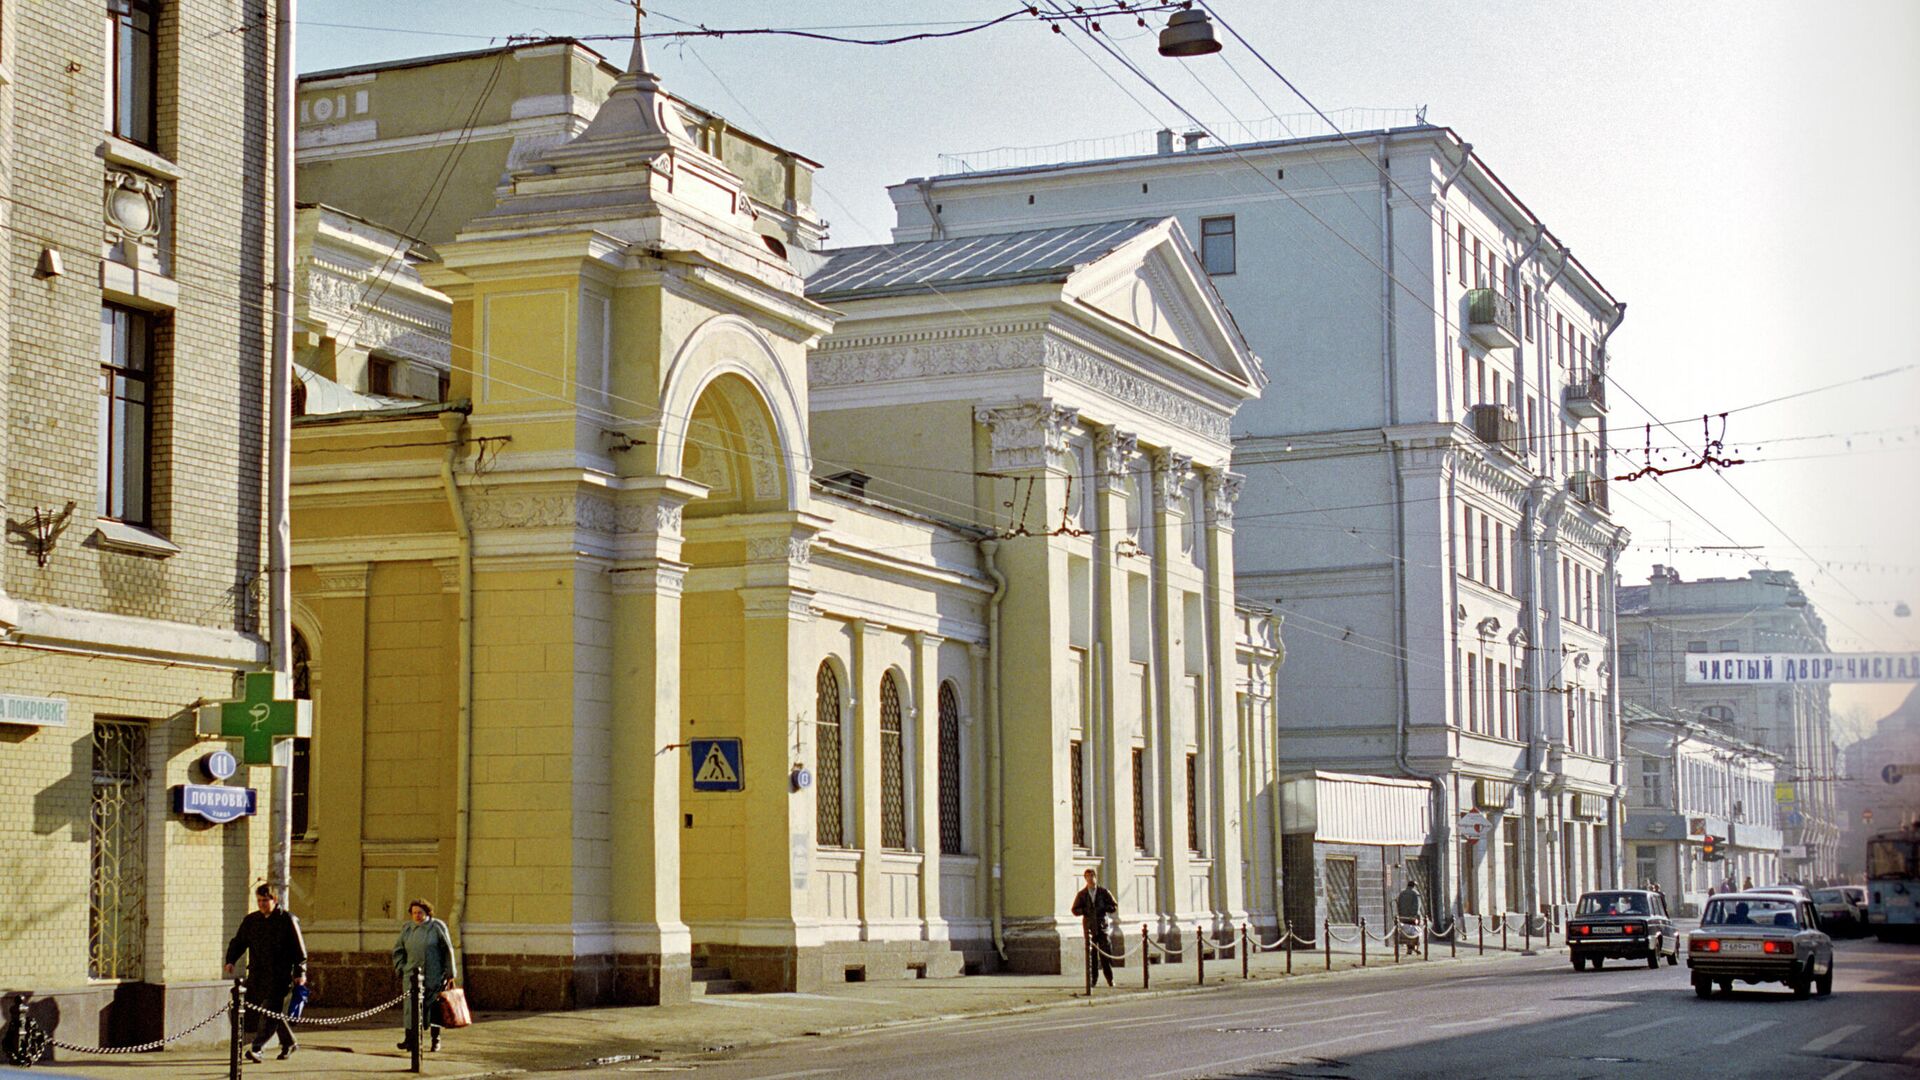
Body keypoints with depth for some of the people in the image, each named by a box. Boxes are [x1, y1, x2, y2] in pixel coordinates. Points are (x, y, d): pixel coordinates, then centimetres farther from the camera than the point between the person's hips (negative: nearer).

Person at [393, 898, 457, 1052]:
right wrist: (401, 968, 6)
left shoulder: (437, 927, 0)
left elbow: (448, 951, 1)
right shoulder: (407, 929, 10)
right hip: (412, 974, 2)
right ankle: (410, 1038, -9)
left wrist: (450, 974, -2)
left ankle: (435, 1039, 13)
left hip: (434, 976, -2)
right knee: (411, 1007, -7)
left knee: (434, 1008, 3)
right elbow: (398, 951, 18)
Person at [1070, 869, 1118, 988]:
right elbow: (1075, 910, 6)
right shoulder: (1081, 894, 8)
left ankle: (1110, 979, 0)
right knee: (1091, 954, -3)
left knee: (1106, 952, -6)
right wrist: (1086, 910, -11)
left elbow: (1114, 906, 6)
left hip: (1103, 926, -1)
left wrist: (1102, 909, -10)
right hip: (1089, 926, 1)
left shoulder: (1104, 892, 6)